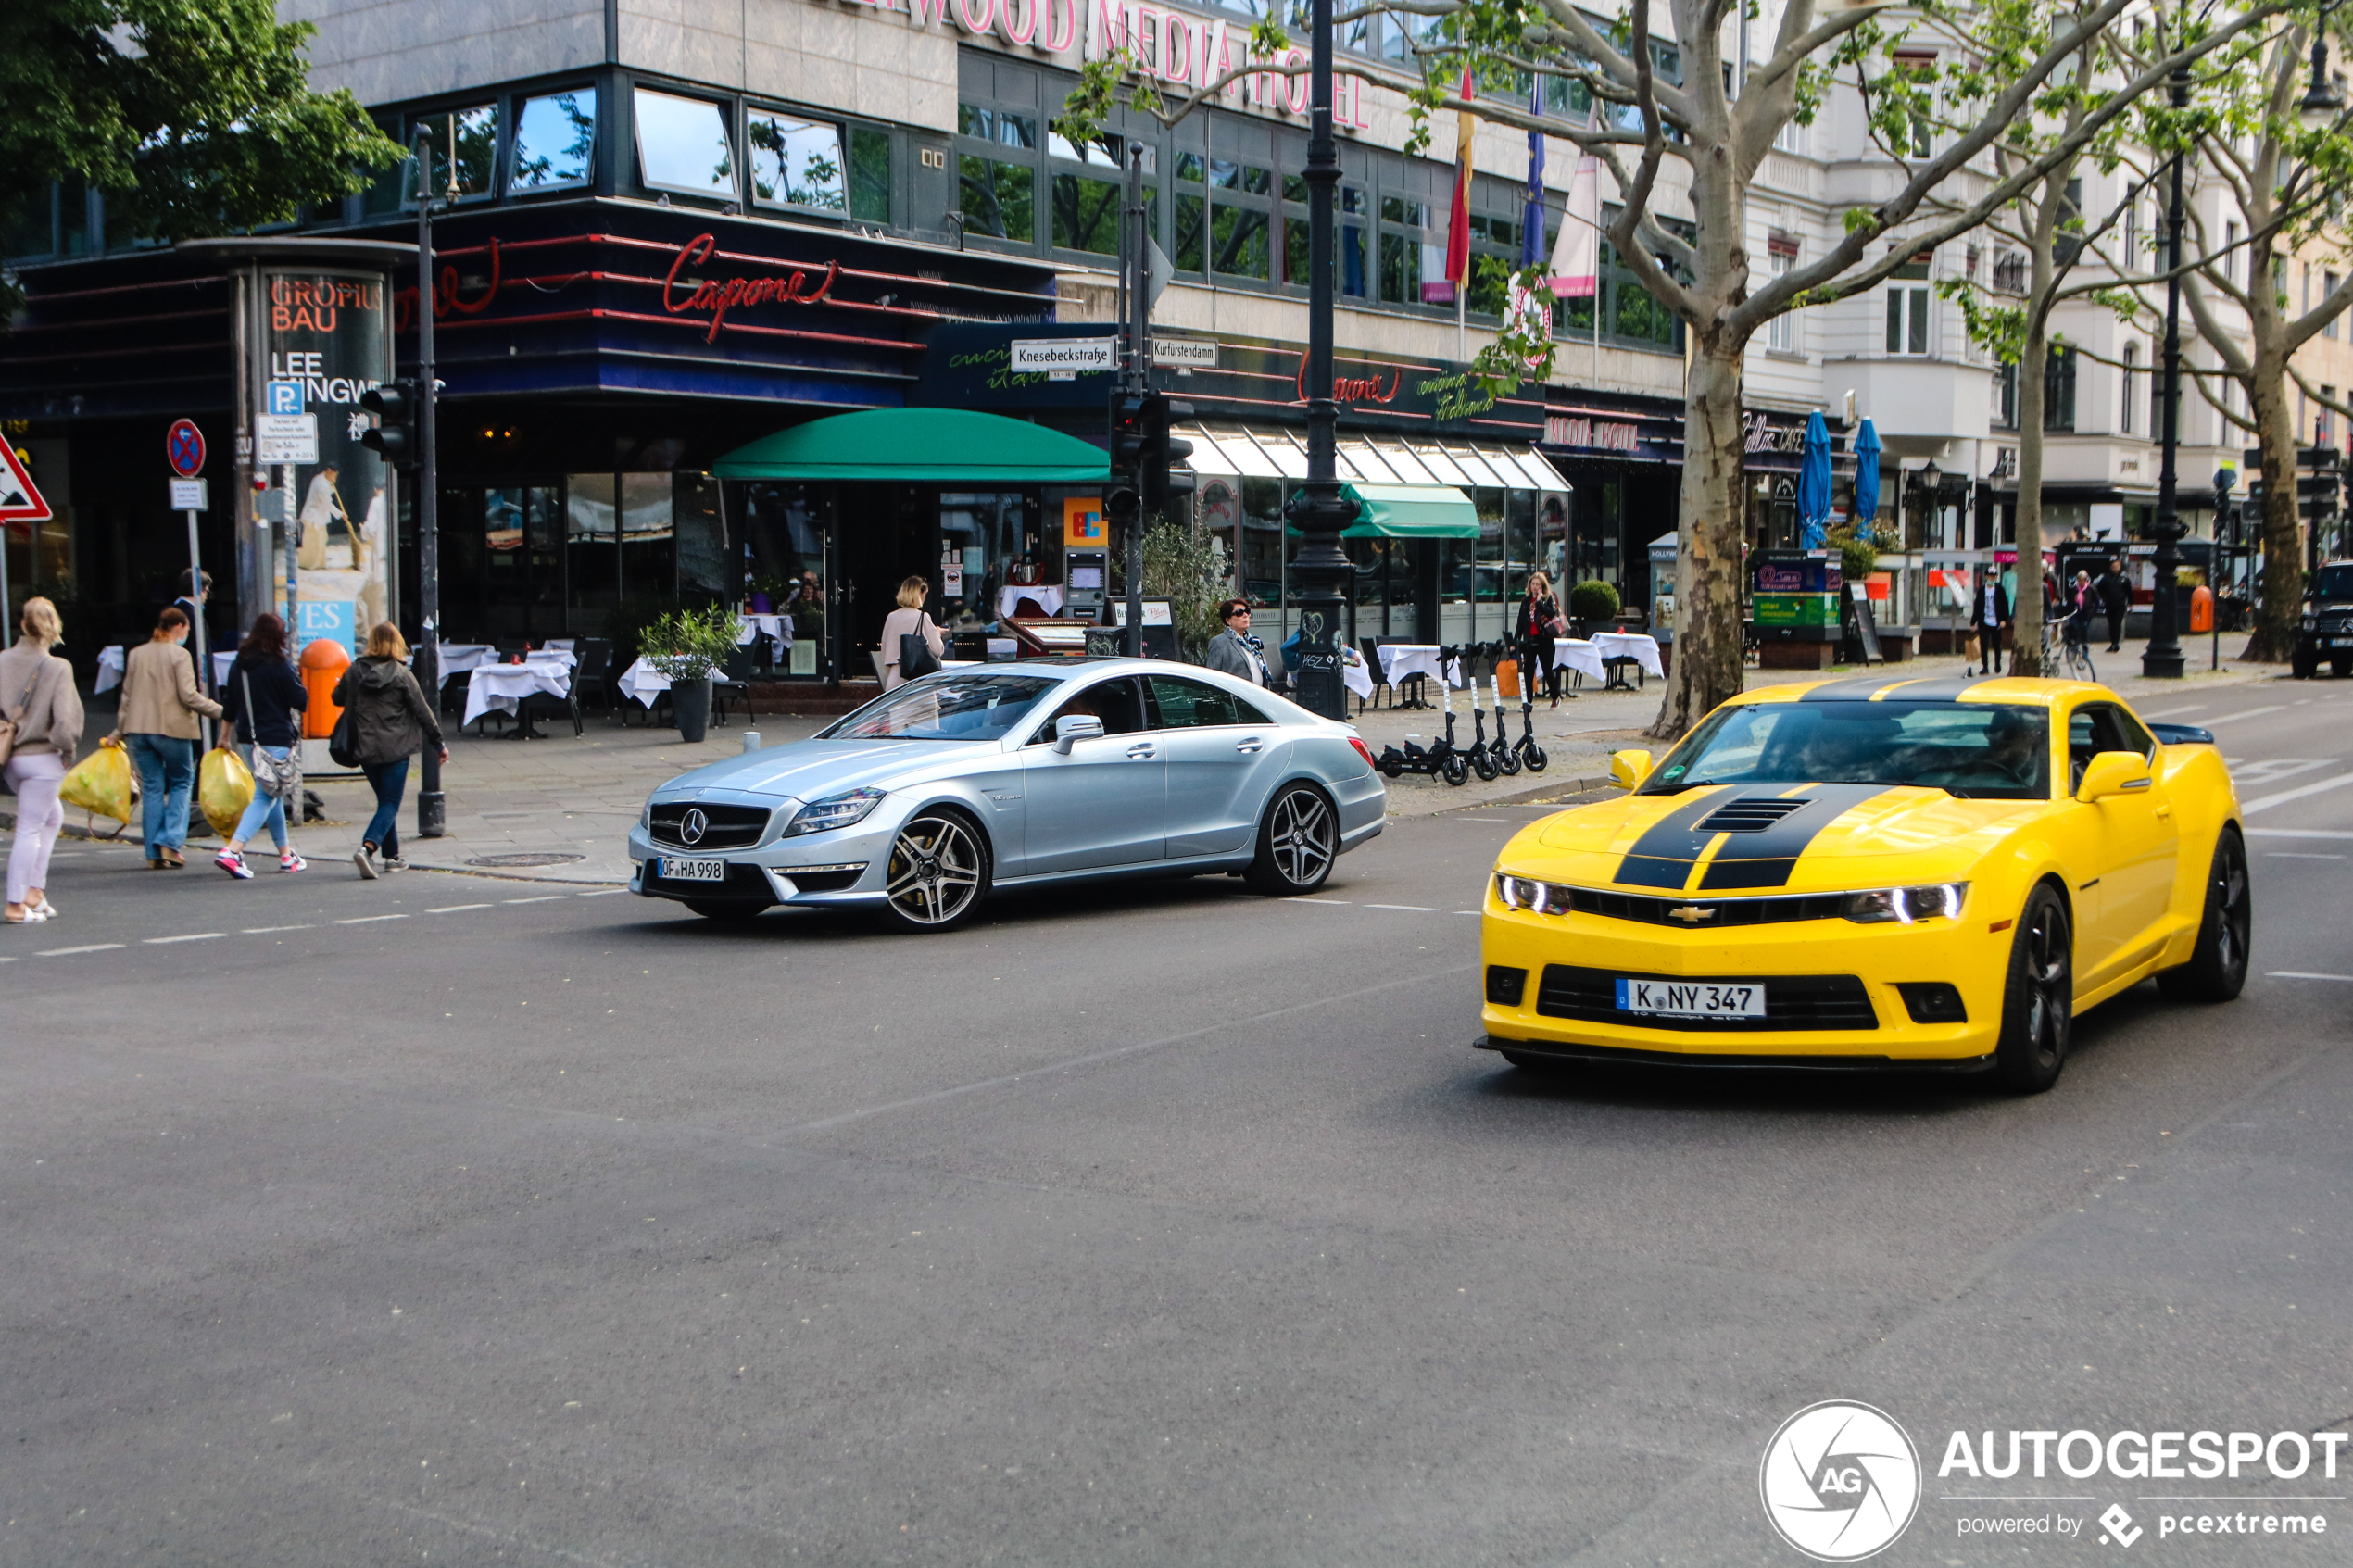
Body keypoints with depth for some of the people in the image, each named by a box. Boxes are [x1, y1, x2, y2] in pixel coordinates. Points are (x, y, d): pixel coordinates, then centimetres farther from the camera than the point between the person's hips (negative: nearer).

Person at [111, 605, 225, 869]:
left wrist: (120, 731, 21)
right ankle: (170, 841, -3)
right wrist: (219, 711, -5)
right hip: (172, 728, -5)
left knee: (151, 788, 8)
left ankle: (154, 855, 6)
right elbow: (188, 696, -13)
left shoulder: (136, 654, 11)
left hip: (138, 729, 5)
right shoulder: (179, 654, -6)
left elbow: (127, 696, 14)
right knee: (181, 782, 11)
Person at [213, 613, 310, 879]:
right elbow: (302, 701, -9)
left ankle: (285, 854, 25)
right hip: (276, 741, -7)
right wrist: (295, 680, 10)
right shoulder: (279, 666, -12)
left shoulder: (238, 665, 7)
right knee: (265, 797, -7)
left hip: (250, 739, 7)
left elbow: (229, 706, 14)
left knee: (273, 795, 18)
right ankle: (232, 851, -22)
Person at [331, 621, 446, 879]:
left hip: (365, 749, 4)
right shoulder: (402, 675, -8)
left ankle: (391, 857, 20)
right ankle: (367, 848, -22)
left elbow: (338, 698, 15)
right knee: (390, 804, -1)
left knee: (385, 801, 18)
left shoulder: (354, 671, 0)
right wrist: (439, 743, 5)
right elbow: (423, 712, -4)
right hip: (396, 749, -4)